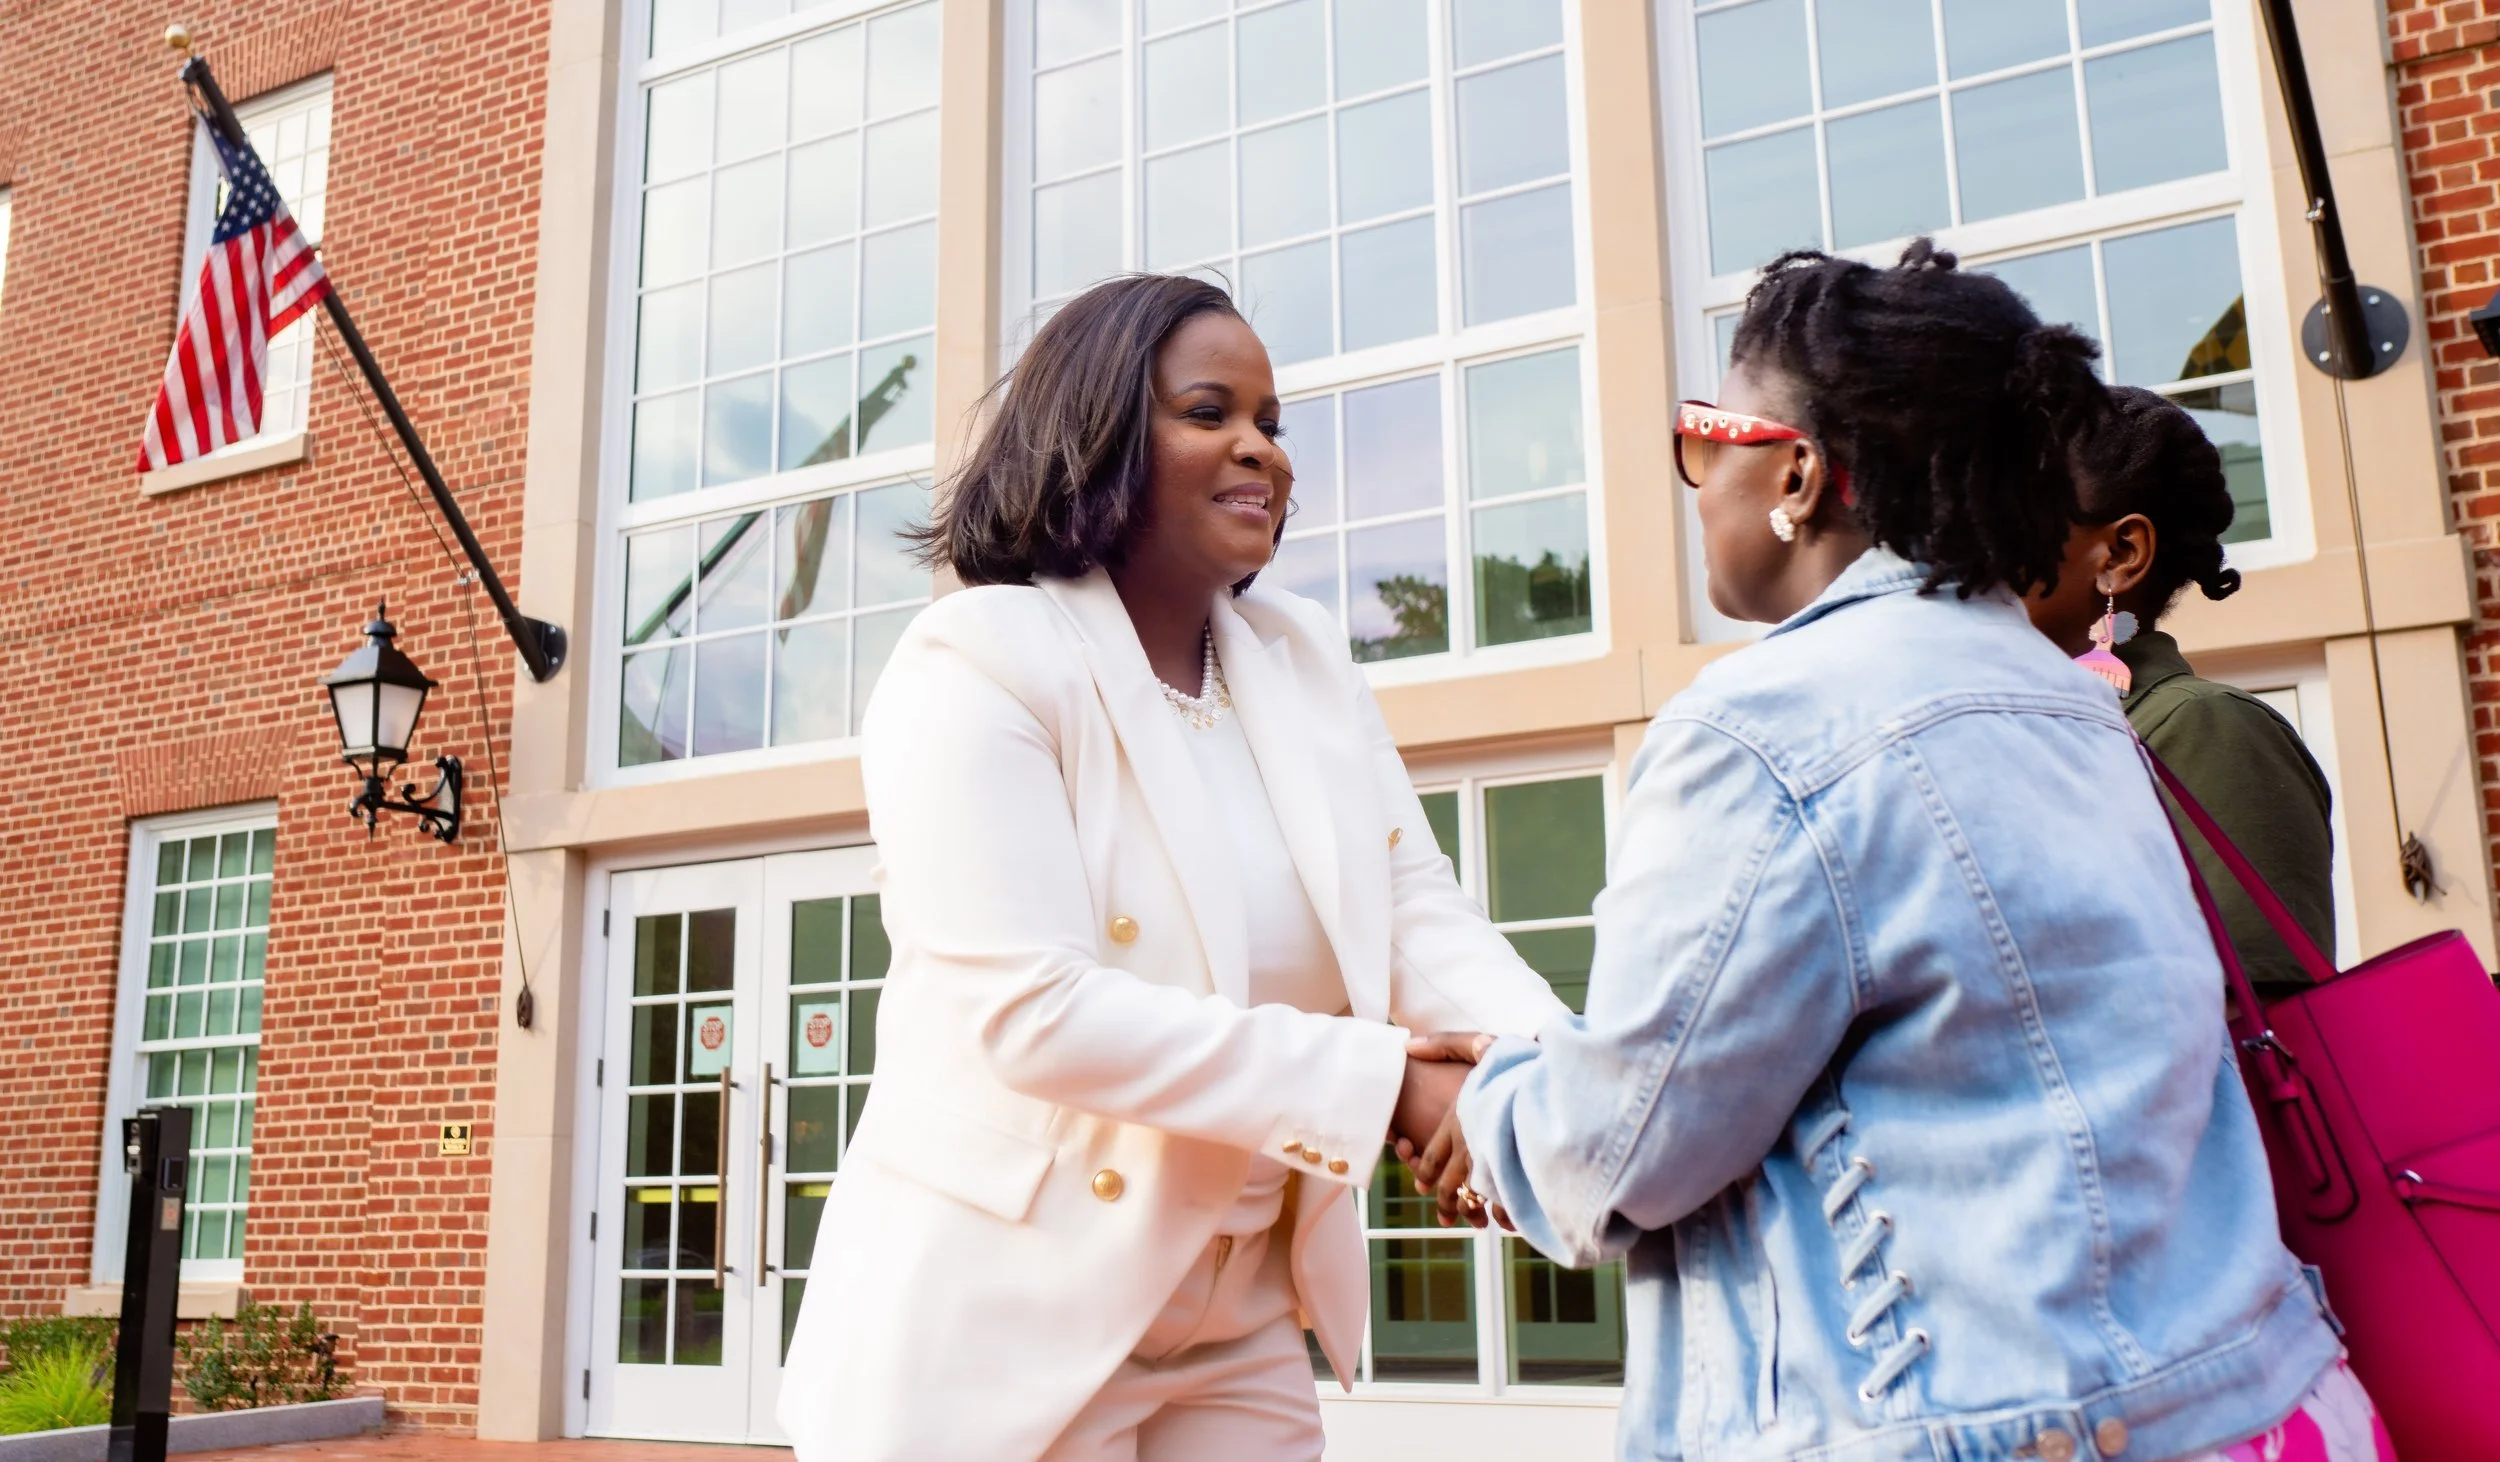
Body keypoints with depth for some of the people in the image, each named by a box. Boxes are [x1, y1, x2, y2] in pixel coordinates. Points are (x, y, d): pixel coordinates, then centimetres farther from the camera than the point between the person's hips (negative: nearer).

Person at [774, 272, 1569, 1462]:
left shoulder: (1309, 660, 7)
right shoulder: (979, 663, -14)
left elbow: (1418, 916, -1)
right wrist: (1382, 1083, -25)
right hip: (1007, 1318, -6)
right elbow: (1036, 1009, -24)